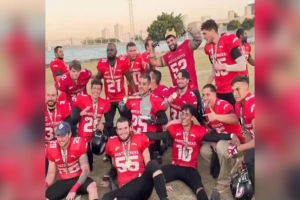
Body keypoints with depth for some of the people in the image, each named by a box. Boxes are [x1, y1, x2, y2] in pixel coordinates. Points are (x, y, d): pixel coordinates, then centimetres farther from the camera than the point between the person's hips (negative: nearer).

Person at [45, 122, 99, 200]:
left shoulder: (78, 144, -17)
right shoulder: (52, 149, -6)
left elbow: (85, 170, -17)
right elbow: (51, 173, 1)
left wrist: (74, 189, -26)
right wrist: (46, 185, -21)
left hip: (78, 179, -3)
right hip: (62, 182, 3)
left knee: (92, 186, -33)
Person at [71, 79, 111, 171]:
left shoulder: (105, 103, -4)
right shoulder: (82, 99, -10)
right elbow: (73, 121, -7)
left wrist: (103, 125, -20)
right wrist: (81, 113, -27)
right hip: (83, 137, -2)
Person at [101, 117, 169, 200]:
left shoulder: (140, 139, 4)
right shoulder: (112, 143, 9)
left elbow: (148, 164, 5)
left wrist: (160, 183, 0)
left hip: (142, 183, -1)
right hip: (126, 188, 1)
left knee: (153, 164, -32)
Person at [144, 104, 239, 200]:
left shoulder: (199, 130, -6)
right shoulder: (174, 128, 1)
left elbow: (214, 137, -20)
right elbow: (158, 136, -6)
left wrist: (230, 136, -38)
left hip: (190, 169, -2)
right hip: (175, 166, 3)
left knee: (199, 190, -31)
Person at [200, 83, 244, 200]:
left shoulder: (223, 104, -23)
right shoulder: (207, 109, 4)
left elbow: (235, 119, -44)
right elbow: (211, 128, 15)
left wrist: (216, 116, -52)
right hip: (220, 138, 10)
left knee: (221, 146, -39)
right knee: (204, 150, -2)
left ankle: (223, 183, -20)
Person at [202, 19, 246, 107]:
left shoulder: (228, 41, -11)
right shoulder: (209, 48, 10)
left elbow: (242, 66, -16)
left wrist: (223, 66, -13)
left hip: (233, 90, -6)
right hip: (220, 91, 6)